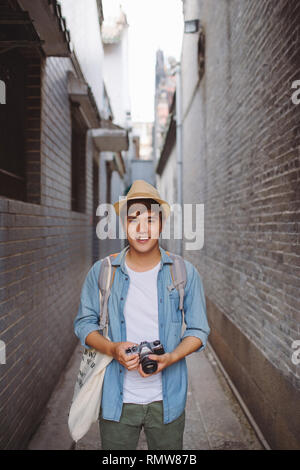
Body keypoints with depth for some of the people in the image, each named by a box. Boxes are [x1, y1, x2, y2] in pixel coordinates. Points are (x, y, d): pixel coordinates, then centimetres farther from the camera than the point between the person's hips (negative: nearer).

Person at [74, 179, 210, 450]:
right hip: (116, 400, 0)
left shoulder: (185, 273, -4)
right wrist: (112, 349, -16)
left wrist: (170, 358, -18)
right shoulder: (101, 272, -3)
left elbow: (198, 330, 1)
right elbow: (84, 324, 4)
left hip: (167, 400, 0)